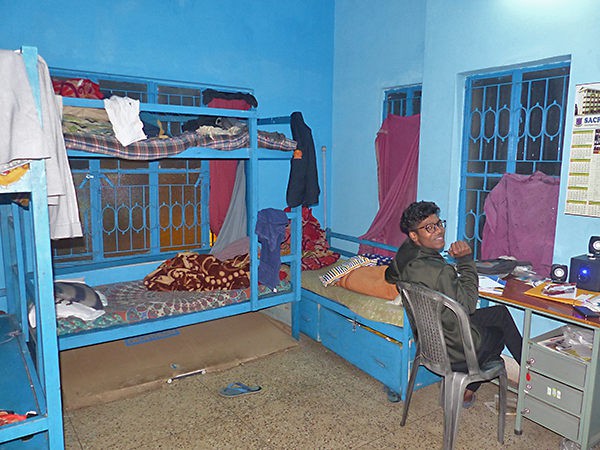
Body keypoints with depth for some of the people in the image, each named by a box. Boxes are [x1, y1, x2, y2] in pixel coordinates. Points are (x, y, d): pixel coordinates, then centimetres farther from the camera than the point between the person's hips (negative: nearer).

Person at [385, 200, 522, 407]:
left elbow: (390, 276, 12)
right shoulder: (440, 271, -36)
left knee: (501, 312, 23)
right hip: (455, 351, -7)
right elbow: (468, 304, -22)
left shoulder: (405, 254, -10)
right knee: (500, 331, 24)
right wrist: (466, 260, -19)